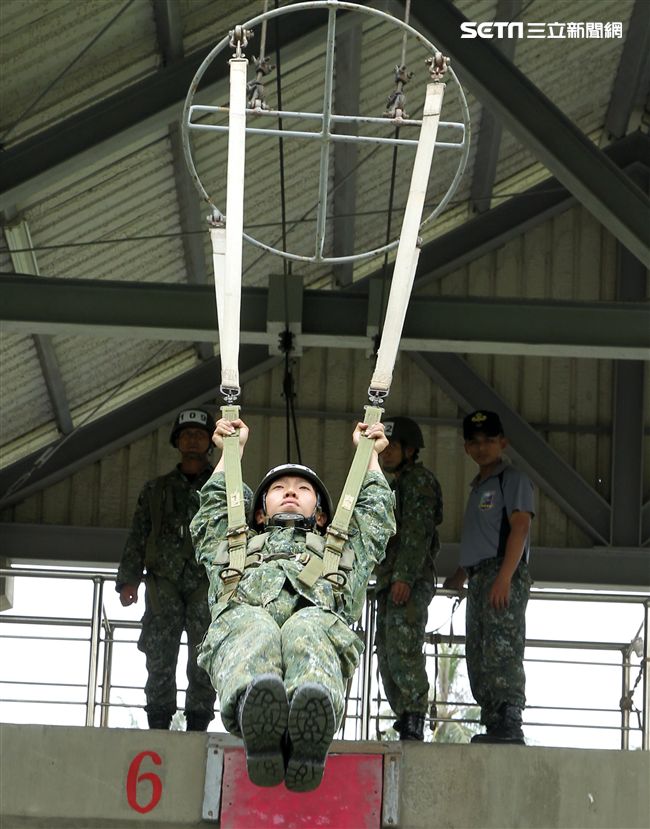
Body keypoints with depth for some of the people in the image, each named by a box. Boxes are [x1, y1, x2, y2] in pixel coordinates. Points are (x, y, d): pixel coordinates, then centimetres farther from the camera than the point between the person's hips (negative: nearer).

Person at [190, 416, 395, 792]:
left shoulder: (345, 553, 49)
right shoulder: (234, 548, 49)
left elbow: (376, 509, 57)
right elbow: (216, 505, 58)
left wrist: (369, 452, 72)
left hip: (317, 616, 0)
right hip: (244, 614, 0)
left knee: (308, 631, -40)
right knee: (253, 627, -40)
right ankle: (257, 709, -73)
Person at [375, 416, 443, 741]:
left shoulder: (419, 480, -4)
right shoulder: (397, 486, 27)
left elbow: (419, 532, -16)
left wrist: (404, 578, -25)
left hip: (411, 582, -11)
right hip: (390, 583, 11)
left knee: (404, 649, -22)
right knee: (387, 655, 6)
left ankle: (414, 725, -28)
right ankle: (407, 727, 7)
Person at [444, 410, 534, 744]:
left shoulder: (513, 479, -2)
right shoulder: (478, 486, 24)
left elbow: (519, 528, -14)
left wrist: (504, 577, -23)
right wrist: (461, 574, 24)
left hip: (503, 577, -9)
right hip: (479, 578, 9)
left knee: (502, 650, -19)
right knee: (478, 656, 7)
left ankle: (509, 726, -25)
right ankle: (494, 728, 8)